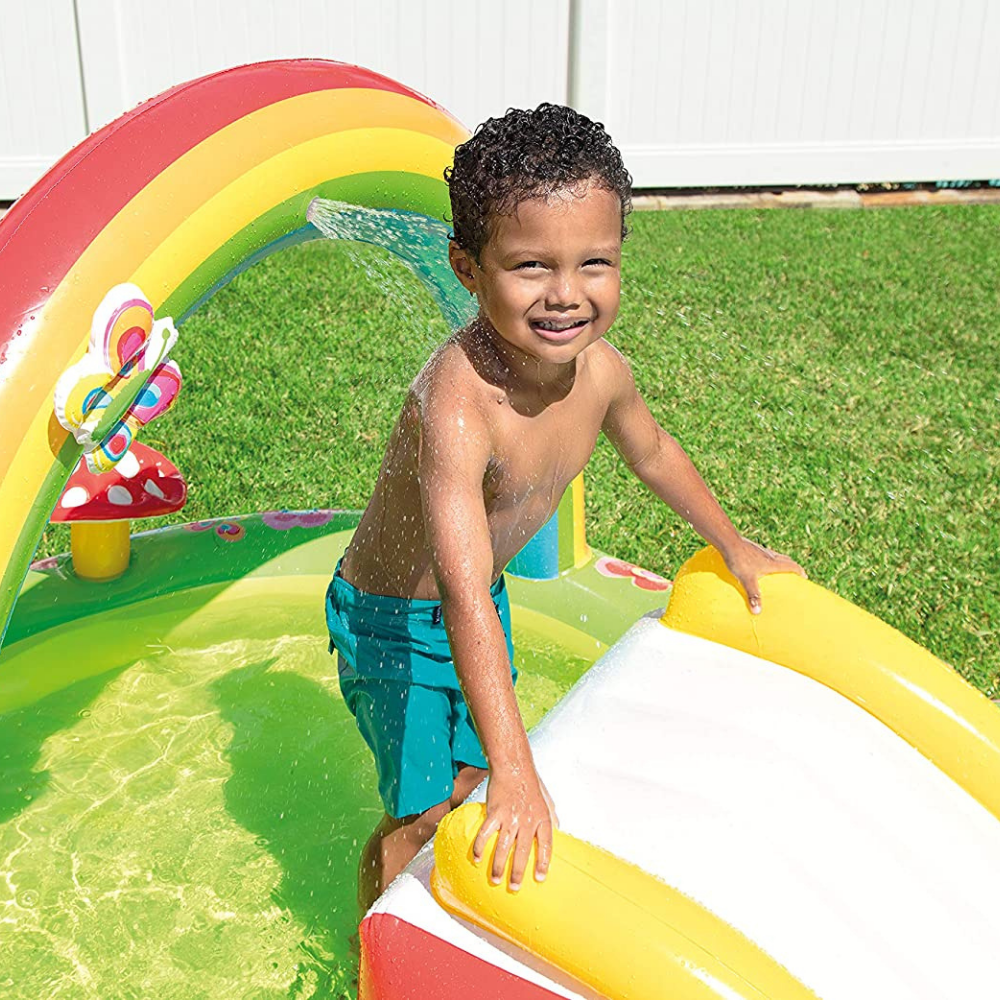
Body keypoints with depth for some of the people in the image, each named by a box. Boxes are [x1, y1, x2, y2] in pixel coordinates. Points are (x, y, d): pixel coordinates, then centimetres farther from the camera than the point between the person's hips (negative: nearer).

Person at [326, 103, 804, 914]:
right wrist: (516, 770, -48)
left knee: (472, 776, 21)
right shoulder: (458, 404, -40)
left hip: (484, 599, 7)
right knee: (425, 811, 3)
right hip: (392, 619, -7)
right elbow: (464, 597, -45)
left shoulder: (600, 370, -16)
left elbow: (652, 450, 7)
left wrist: (735, 546, 20)